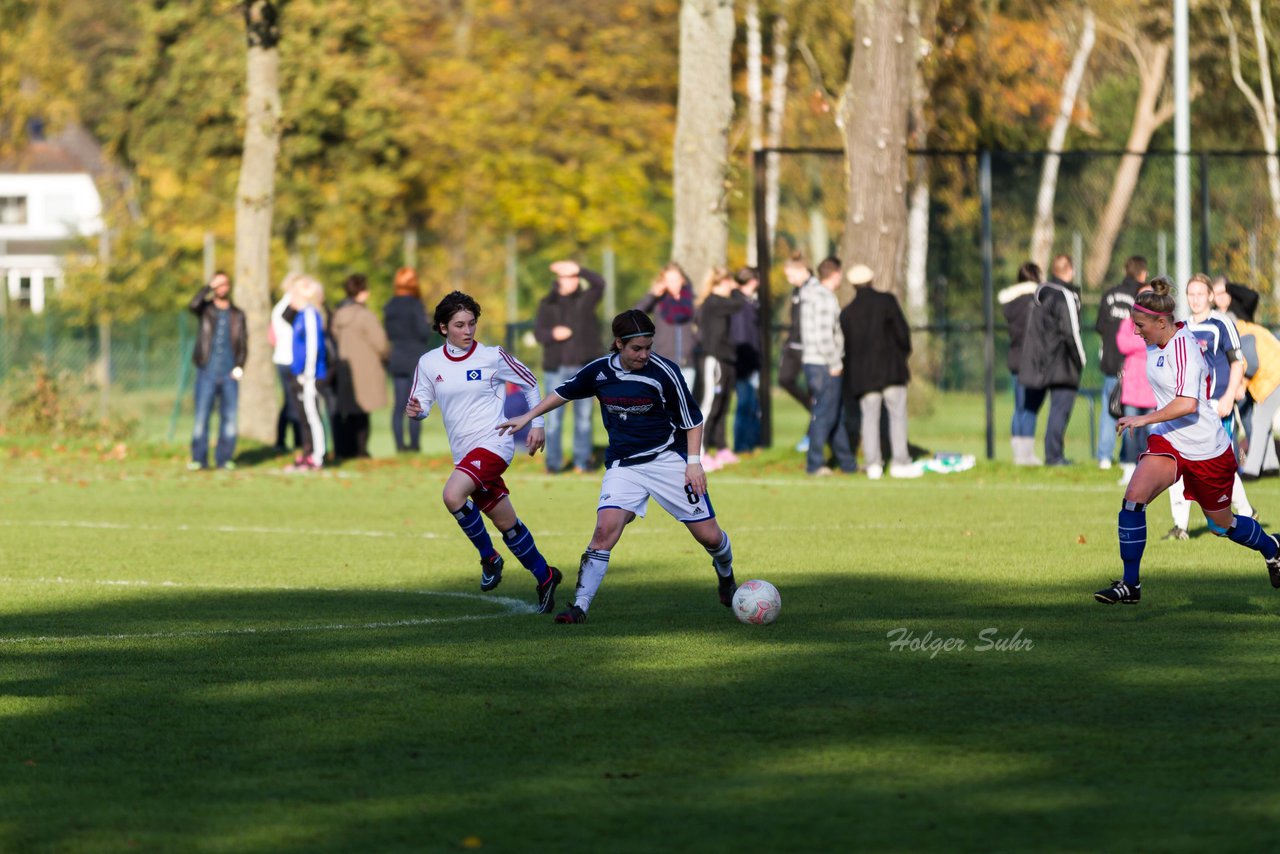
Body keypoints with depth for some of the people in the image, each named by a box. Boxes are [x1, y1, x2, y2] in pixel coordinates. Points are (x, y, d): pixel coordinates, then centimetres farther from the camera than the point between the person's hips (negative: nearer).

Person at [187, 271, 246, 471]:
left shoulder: (237, 315, 12)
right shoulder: (206, 309, 7)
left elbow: (243, 342, 10)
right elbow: (194, 305, -16)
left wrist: (240, 365, -5)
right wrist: (210, 286, -12)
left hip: (229, 373, 2)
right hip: (207, 372, -2)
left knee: (230, 417, -1)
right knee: (201, 416, -6)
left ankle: (224, 458, 5)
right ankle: (199, 459, -3)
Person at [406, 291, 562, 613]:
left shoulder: (492, 357, -5)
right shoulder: (428, 363, 4)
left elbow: (530, 383, 7)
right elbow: (421, 405, 10)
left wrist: (537, 424, 2)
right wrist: (415, 410, -14)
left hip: (493, 443, -5)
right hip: (464, 453, 5)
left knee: (453, 495, -28)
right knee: (505, 523, 10)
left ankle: (488, 557, -9)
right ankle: (545, 577, 26)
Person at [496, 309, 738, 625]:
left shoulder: (664, 372, -15)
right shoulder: (599, 371, -5)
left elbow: (692, 419, -5)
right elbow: (565, 392, 15)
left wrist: (693, 462, -12)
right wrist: (528, 417, 18)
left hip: (668, 459, -2)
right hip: (623, 465, 2)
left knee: (709, 536, 1)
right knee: (605, 529, -21)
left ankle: (726, 576, 36)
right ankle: (580, 606, -17)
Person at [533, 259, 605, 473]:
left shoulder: (585, 299, 8)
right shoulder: (548, 303, 9)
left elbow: (599, 283, -8)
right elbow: (538, 332, 4)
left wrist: (578, 270, -18)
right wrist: (552, 334, -18)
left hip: (583, 367, 0)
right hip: (556, 367, 0)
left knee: (584, 415, 2)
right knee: (554, 416, -4)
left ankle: (582, 461, 7)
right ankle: (553, 462, -1)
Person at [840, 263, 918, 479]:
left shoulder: (847, 313, 4)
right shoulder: (886, 301, -3)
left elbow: (845, 347, 7)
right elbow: (902, 331, -5)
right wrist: (904, 354, 11)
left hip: (863, 373, 2)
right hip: (891, 368, -2)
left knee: (869, 417, 6)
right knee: (897, 415, 1)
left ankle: (873, 464, 0)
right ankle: (900, 463, -3)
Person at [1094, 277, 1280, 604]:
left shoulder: (1183, 348, -24)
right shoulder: (1156, 343, 3)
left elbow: (1188, 404, -36)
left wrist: (1144, 419, -35)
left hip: (1207, 450, -7)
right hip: (1167, 440, 7)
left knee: (1222, 524, 12)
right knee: (1133, 497, -19)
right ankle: (1130, 585, -15)